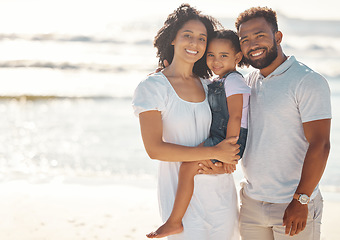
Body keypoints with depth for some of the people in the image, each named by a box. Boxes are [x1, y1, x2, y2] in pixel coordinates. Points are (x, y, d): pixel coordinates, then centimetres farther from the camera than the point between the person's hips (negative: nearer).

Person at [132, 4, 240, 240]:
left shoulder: (208, 86, 8)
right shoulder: (152, 87, -8)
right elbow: (154, 148, -17)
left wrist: (227, 160, -6)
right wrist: (214, 153, -18)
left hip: (220, 191, 5)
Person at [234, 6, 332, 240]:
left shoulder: (309, 82, -11)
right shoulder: (247, 83, 9)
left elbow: (319, 144, -16)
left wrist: (301, 201, -20)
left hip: (294, 206, -6)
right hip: (251, 203, 6)